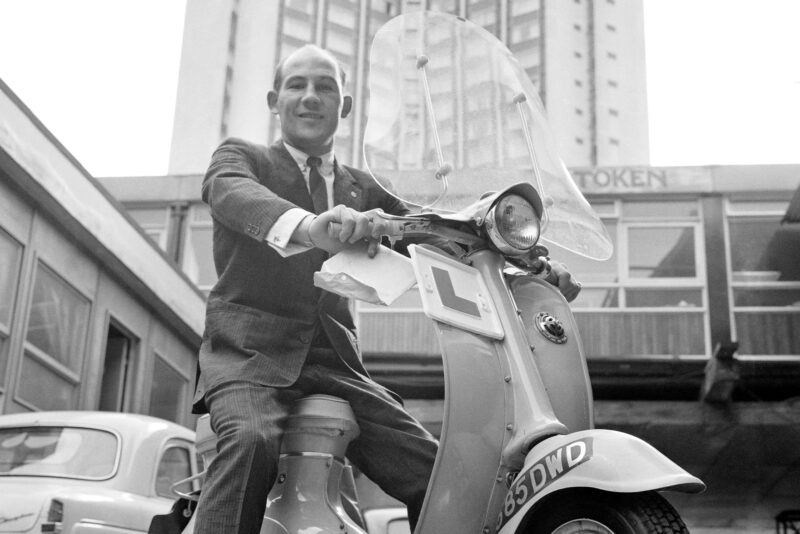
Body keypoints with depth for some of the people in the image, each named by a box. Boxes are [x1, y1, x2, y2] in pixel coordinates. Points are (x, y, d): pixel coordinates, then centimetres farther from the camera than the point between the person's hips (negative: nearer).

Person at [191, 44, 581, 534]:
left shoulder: (359, 187, 21)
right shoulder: (241, 156, 7)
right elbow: (232, 192, -17)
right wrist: (306, 225, -42)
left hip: (333, 360, 4)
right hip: (251, 351, -4)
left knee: (438, 475, -9)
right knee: (252, 442, -35)